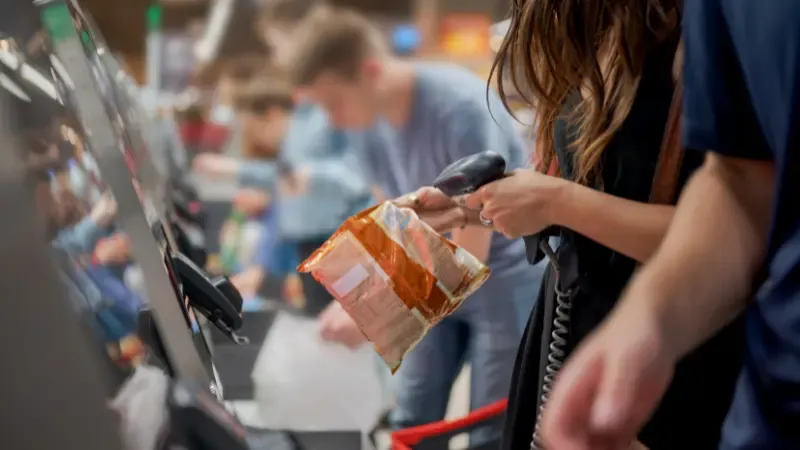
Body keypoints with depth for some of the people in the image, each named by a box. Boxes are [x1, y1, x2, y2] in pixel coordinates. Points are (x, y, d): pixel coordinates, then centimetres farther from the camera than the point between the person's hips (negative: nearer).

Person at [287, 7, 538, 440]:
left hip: (505, 276, -6)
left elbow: (470, 252, -25)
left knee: (491, 433, -2)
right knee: (410, 420, 7)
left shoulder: (462, 109, -29)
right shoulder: (367, 123, -8)